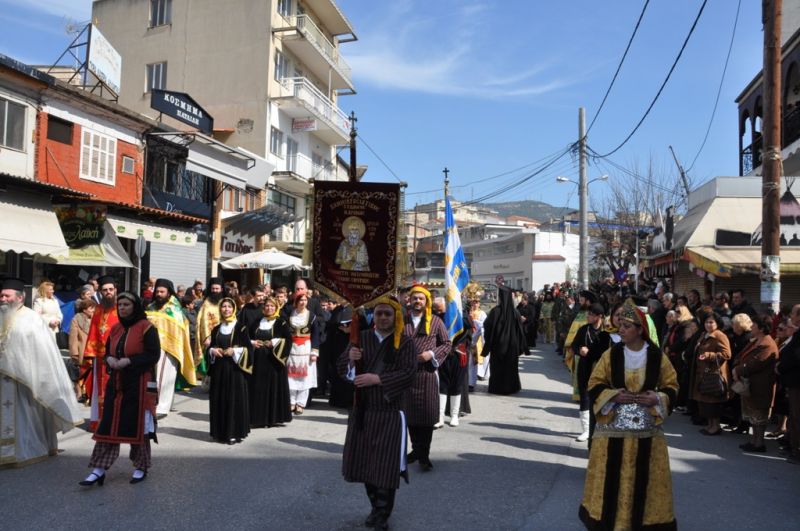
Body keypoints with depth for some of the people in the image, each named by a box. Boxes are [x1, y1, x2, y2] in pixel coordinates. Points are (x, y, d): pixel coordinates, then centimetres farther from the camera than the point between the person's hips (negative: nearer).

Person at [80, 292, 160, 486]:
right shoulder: (115, 329, 12)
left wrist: (129, 361, -20)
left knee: (138, 426, 2)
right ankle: (99, 469, 8)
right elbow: (107, 351, 19)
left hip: (139, 384, -6)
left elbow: (153, 354, -13)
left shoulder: (146, 328, -7)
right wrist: (109, 359, -5)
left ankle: (141, 467, 18)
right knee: (108, 425, 3)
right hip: (116, 383, 6)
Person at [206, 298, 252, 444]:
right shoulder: (216, 329, 13)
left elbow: (249, 348, -4)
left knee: (234, 399, -5)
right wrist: (213, 351, -4)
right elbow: (209, 347, 17)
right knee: (218, 400, 5)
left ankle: (234, 432, -1)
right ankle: (219, 431, 13)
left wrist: (235, 351, -17)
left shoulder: (240, 327, -2)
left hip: (235, 369, -5)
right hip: (218, 369, 5)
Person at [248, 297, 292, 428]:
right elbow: (248, 337, 16)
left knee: (274, 386, -2)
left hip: (273, 359, -4)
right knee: (258, 388, 4)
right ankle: (258, 417, 10)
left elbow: (288, 339, -8)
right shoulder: (257, 323, 14)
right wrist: (252, 343, -3)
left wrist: (274, 343, -16)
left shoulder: (281, 323, 0)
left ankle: (274, 417, 5)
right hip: (258, 359, 4)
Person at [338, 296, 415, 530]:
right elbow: (341, 368, 4)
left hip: (389, 412, -4)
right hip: (362, 410, 4)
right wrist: (350, 359, -19)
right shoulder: (361, 338, 5)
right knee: (365, 462, 12)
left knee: (386, 464, 0)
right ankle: (376, 506, 32)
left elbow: (408, 373, -14)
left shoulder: (404, 343, -5)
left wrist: (377, 379, -22)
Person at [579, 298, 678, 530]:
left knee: (643, 477, 7)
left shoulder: (657, 357, -2)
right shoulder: (611, 354, -3)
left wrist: (657, 398, -12)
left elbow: (672, 386, 6)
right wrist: (613, 395, -16)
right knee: (612, 476, 4)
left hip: (647, 428, 0)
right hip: (613, 425, 0)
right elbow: (594, 385, 0)